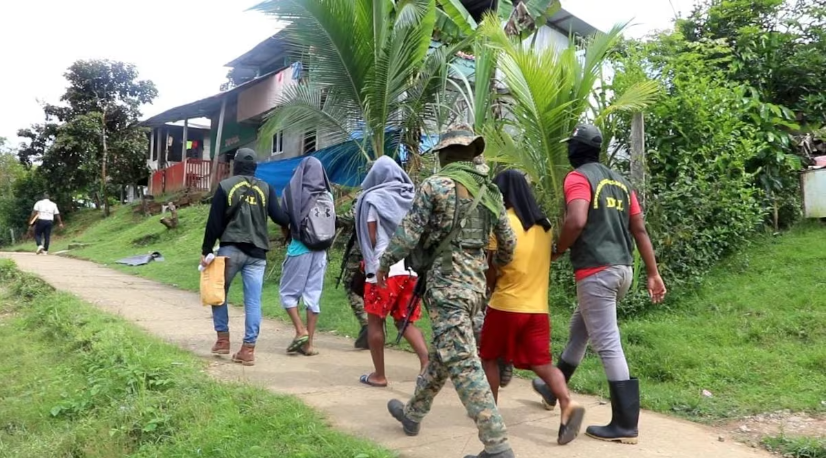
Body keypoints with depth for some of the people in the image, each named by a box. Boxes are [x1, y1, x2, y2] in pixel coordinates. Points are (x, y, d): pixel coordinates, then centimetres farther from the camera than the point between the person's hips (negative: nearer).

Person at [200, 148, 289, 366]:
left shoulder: (225, 186, 1)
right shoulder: (266, 189, 6)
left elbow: (214, 222, -2)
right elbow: (279, 218, 0)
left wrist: (206, 250, 3)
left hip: (230, 249, -2)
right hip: (257, 253, 2)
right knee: (253, 301, 2)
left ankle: (223, 339, 17)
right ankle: (248, 349, 2)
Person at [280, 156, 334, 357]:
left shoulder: (295, 191, -7)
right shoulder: (327, 195, 3)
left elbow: (284, 220, -4)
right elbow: (332, 223, 5)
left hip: (299, 248, -4)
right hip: (320, 250, 4)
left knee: (288, 292, 12)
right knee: (313, 295, 7)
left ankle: (300, 331, -2)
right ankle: (309, 343, 9)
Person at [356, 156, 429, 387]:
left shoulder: (373, 198, -2)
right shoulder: (411, 197, 9)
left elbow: (371, 237, -3)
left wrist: (368, 262, 12)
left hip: (384, 268, -5)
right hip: (411, 267, 5)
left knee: (375, 321, 9)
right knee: (405, 321, 15)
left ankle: (379, 375, 14)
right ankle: (427, 363, -2)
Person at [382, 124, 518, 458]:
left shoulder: (435, 184, -7)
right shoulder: (490, 192, 11)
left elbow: (409, 232, -9)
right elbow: (509, 242, 17)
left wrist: (384, 263, 7)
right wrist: (496, 268, 37)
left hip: (446, 282, -7)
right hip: (475, 282, 8)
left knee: (463, 364, -7)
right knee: (442, 354, 20)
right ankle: (412, 414, 38)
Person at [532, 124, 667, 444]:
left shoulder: (578, 177, -7)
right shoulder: (620, 181, 16)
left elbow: (577, 221, -24)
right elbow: (640, 230, 14)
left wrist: (557, 251, -7)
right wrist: (653, 274, 15)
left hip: (596, 271, -9)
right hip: (622, 269, 9)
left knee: (608, 345, -3)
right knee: (579, 327, 23)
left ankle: (625, 425, 3)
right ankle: (553, 390, 39)